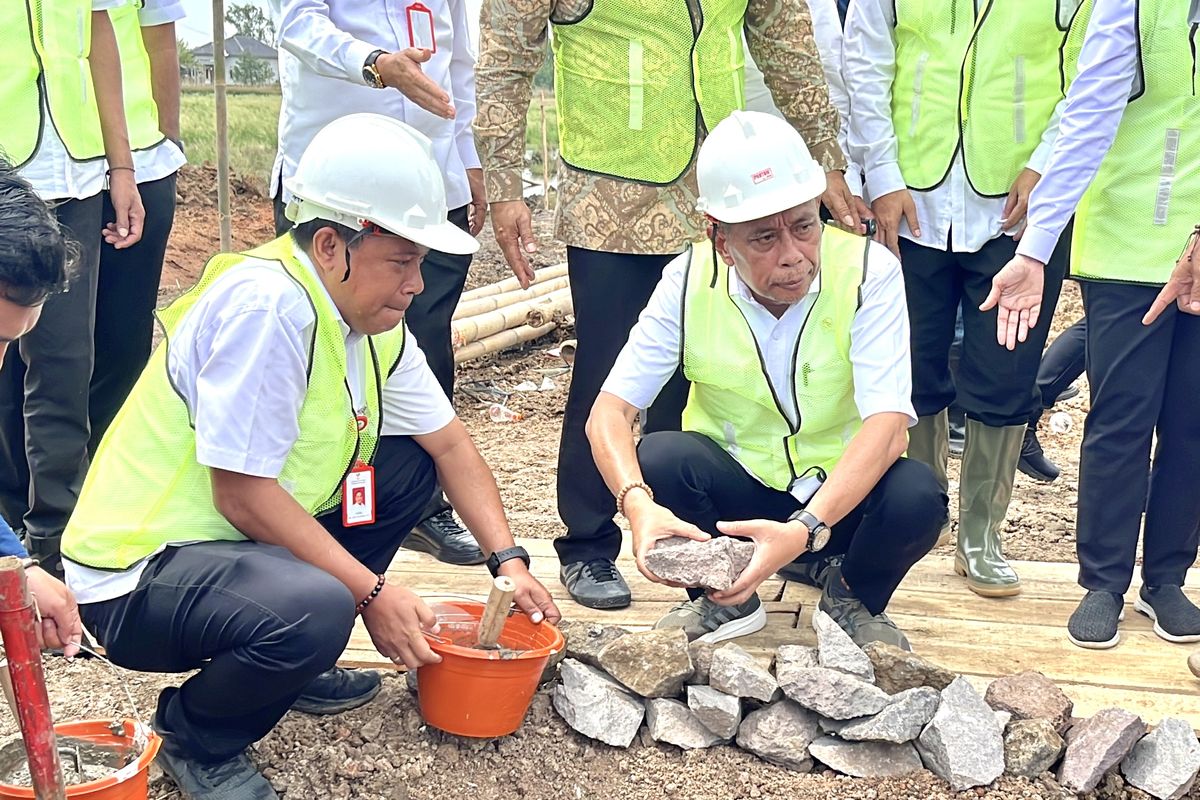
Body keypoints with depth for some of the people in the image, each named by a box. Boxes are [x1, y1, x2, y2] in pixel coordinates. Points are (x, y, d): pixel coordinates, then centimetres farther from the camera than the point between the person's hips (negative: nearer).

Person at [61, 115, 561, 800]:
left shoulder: (375, 320, 3)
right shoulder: (266, 306, -25)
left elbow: (448, 441, 12)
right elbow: (241, 494, -26)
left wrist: (508, 560, 2)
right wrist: (372, 593, -20)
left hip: (252, 540, 9)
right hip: (138, 576, -9)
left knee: (409, 464, 8)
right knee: (312, 612, -36)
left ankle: (294, 666, 16)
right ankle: (195, 739, -3)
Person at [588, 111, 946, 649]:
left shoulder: (868, 271, -20)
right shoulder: (691, 280, -14)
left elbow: (887, 422, -29)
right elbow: (608, 413, -17)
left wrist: (804, 529, -44)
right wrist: (638, 504, -40)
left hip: (842, 494, -1)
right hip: (734, 491, 1)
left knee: (915, 497, -32)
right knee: (660, 456, -28)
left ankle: (853, 599, 4)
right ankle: (724, 598, 1)